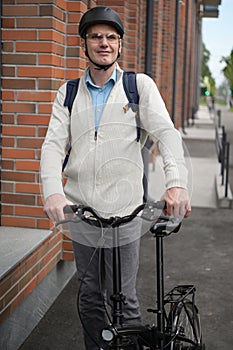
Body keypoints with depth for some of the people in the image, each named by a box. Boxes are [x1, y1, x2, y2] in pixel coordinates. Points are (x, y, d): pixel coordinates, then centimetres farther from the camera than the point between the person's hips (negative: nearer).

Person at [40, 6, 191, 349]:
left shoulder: (140, 85, 2)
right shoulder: (68, 94, 9)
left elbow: (166, 133, -10)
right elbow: (53, 144, -2)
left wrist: (177, 183, -28)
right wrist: (53, 191, -21)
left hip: (124, 209, -2)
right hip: (79, 209, 3)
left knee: (124, 298, 3)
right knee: (90, 295, 14)